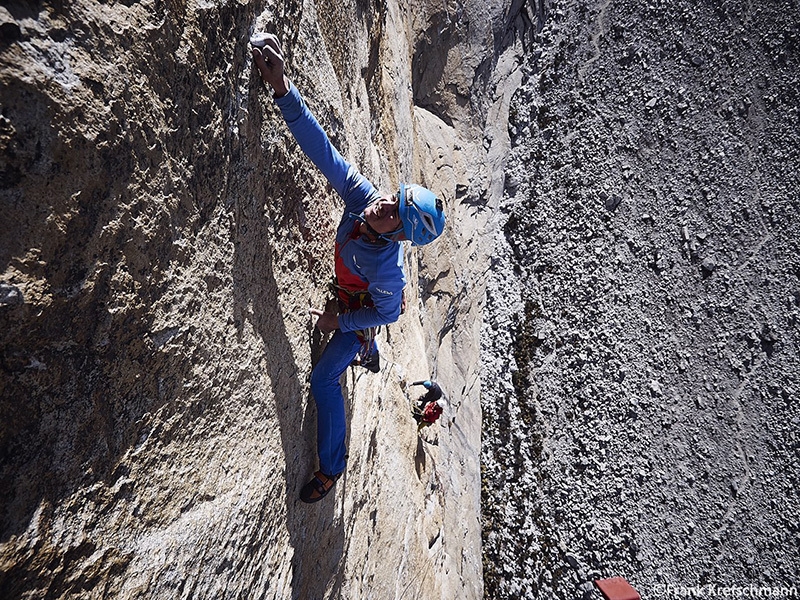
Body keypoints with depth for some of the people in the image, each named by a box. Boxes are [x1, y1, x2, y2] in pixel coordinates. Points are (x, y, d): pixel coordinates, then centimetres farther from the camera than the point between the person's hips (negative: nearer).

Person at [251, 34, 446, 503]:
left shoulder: (387, 268, -46)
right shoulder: (363, 196, -34)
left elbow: (387, 313, -28)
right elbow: (323, 150, -41)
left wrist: (338, 322, -20)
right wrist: (283, 90, -52)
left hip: (365, 309, -7)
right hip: (349, 292, 7)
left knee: (325, 378, -4)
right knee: (359, 342, 39)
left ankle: (332, 466, 14)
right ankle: (369, 355, 78)